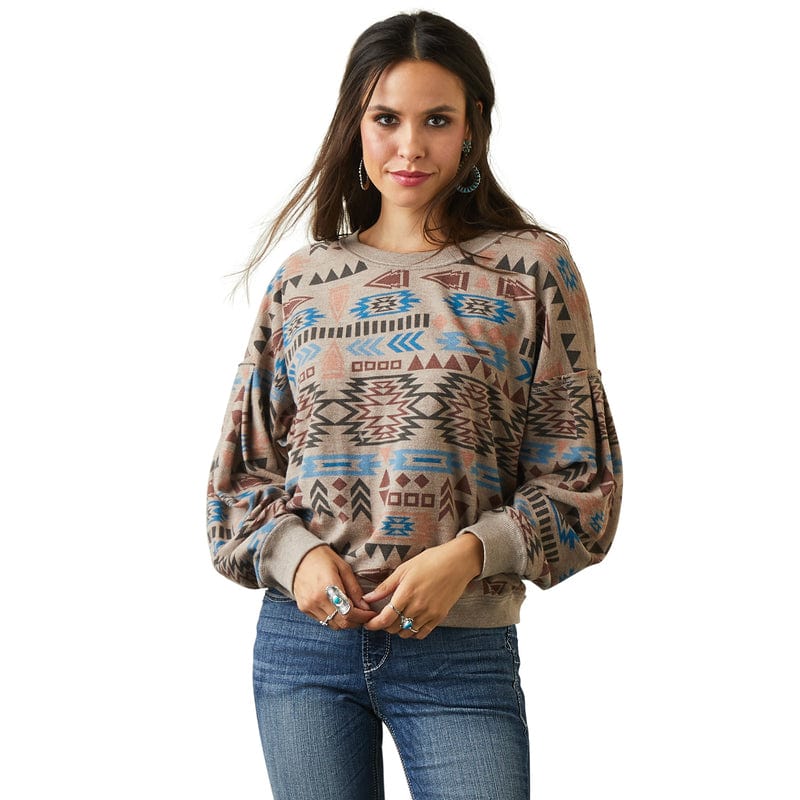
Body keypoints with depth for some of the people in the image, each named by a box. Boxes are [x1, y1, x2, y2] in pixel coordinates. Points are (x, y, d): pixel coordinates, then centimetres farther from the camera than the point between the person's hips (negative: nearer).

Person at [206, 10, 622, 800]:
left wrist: (469, 554, -15)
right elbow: (242, 468, 11)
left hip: (463, 652, -2)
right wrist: (296, 554, -8)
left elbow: (580, 475, -1)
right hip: (303, 638, 2)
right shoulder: (302, 281, 8)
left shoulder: (530, 268, 1)